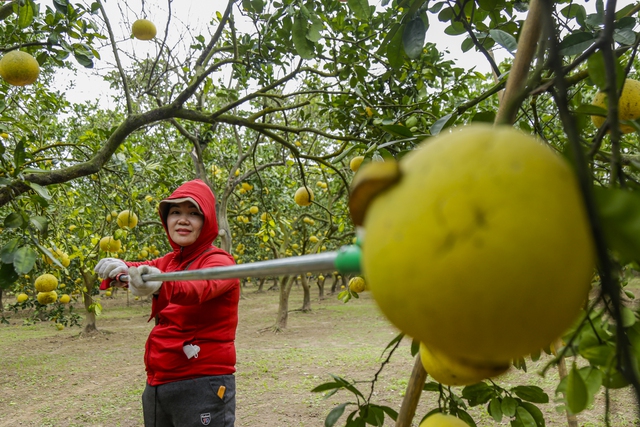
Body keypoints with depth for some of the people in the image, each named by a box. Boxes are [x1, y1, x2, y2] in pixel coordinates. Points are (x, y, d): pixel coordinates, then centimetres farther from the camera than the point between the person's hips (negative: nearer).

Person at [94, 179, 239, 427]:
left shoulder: (219, 262, -11)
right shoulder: (168, 262, 11)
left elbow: (199, 287, -31)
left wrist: (160, 285, -51)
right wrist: (119, 268, -25)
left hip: (202, 387, -7)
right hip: (157, 385, 7)